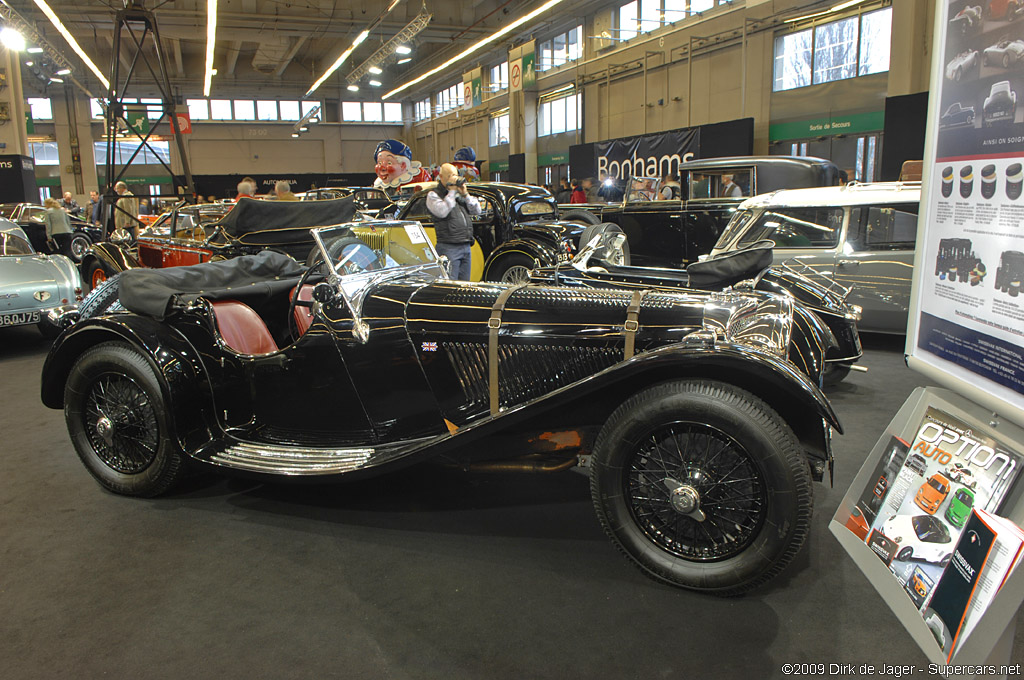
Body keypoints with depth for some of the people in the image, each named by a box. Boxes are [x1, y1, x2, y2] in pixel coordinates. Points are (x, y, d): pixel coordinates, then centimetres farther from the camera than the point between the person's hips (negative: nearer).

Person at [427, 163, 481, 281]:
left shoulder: (459, 193, 19)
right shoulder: (433, 195, 1)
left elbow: (477, 210, 13)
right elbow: (442, 212, -18)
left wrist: (465, 194, 2)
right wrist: (451, 191, -11)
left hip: (466, 247, 7)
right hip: (449, 248, -7)